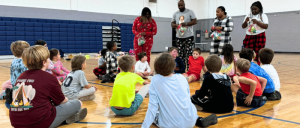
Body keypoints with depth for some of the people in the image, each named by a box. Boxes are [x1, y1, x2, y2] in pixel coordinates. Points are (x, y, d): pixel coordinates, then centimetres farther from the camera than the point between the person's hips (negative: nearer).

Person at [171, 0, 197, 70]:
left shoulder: (190, 12, 1)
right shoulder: (175, 14, 13)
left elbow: (195, 21, -5)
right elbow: (172, 24, 11)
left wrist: (186, 24, -19)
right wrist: (175, 25, -13)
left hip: (189, 37, -4)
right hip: (179, 37, 4)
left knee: (189, 54, -7)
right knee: (180, 55, 7)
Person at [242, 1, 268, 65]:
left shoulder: (263, 16, 3)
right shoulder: (248, 16, 12)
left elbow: (266, 26, -8)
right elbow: (243, 26, 11)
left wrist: (257, 22, -18)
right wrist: (246, 21, -10)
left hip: (259, 37, -3)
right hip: (249, 37, 3)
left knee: (258, 54, -3)